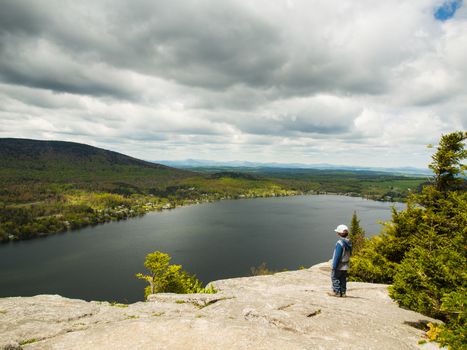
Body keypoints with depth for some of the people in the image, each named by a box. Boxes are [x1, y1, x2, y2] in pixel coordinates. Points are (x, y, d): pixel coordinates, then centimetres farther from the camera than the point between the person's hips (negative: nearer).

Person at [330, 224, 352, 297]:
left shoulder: (339, 243, -22)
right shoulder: (349, 243, 4)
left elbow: (337, 256, -22)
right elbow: (349, 254, 11)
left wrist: (334, 266, -17)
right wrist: (346, 262, 18)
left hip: (339, 266, -8)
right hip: (345, 265, 8)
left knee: (334, 277, 3)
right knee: (343, 279, 14)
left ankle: (337, 292, 3)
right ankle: (343, 292, 18)